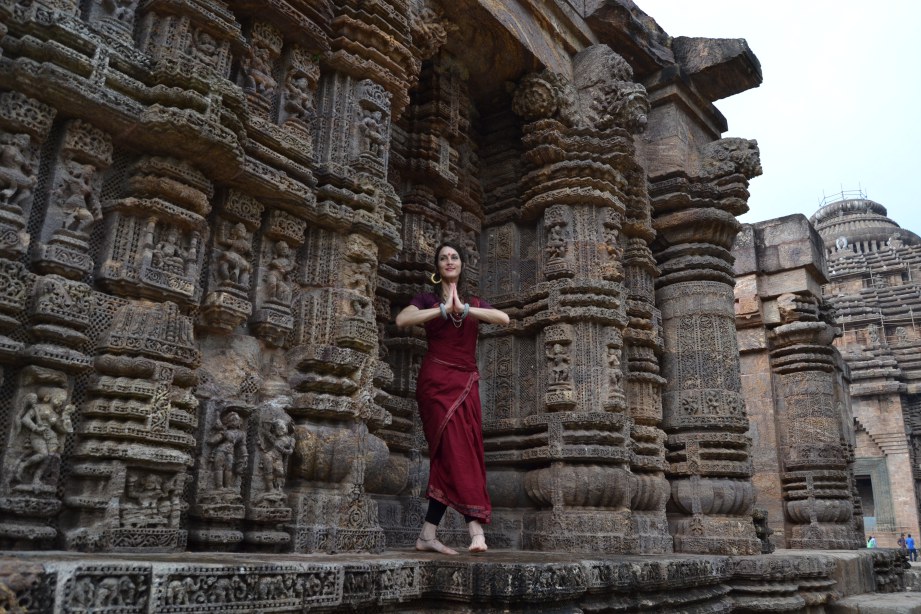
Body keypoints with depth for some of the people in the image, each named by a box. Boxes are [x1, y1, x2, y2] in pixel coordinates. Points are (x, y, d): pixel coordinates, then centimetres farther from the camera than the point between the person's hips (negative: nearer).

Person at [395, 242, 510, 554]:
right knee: (457, 450, -16)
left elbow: (504, 318, -2)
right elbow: (401, 319, -11)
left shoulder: (474, 302, 19)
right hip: (437, 382, -4)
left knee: (450, 456, -2)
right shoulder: (428, 299, 10)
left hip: (465, 384, 4)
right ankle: (475, 528, -19)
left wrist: (464, 308, -11)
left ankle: (427, 535, 4)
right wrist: (443, 309, -12)